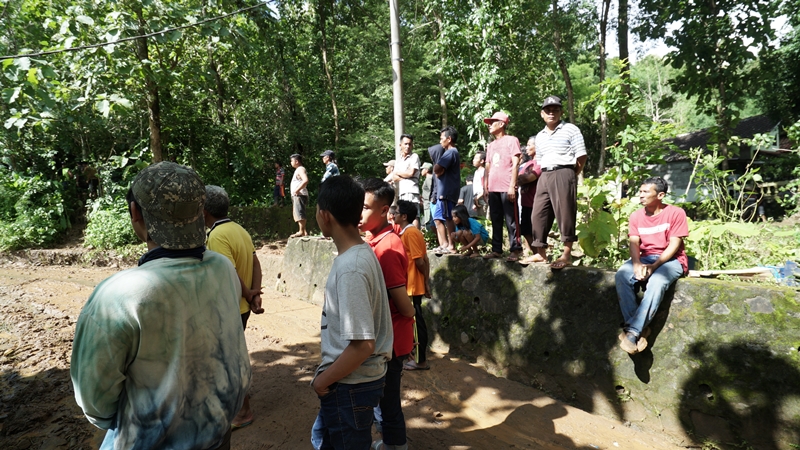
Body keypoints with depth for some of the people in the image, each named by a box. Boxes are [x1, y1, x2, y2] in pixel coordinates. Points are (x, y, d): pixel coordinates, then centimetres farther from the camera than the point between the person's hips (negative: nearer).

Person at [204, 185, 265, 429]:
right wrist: (255, 293, -9)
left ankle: (243, 411, 19)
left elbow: (231, 274, -27)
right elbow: (255, 263, 0)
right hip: (240, 306, 9)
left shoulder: (217, 236, -22)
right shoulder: (238, 229, 6)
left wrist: (249, 296, -13)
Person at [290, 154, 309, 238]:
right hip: (296, 196, 11)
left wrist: (297, 190, -24)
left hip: (299, 195, -11)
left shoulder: (300, 169, -9)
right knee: (296, 214, 12)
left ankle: (301, 231, -16)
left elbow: (305, 180, -25)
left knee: (299, 213, -14)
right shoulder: (298, 170, 22)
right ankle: (304, 231, 14)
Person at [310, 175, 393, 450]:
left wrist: (324, 380, -15)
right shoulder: (362, 253, 0)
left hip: (350, 386, -9)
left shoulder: (350, 268, -28)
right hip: (351, 380, 9)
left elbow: (363, 344, -29)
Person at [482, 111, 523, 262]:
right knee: (495, 221, 9)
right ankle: (496, 249, 14)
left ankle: (515, 250, 1)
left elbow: (515, 164, -6)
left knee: (511, 221, -4)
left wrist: (512, 186, -13)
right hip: (493, 189, 7)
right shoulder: (491, 145, 19)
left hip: (507, 188, -7)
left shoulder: (511, 140, 0)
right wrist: (485, 187, 13)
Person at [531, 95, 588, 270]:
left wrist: (571, 176, -2)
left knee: (565, 215, -6)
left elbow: (581, 156, -2)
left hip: (563, 174, -6)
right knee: (538, 215, 4)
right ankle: (541, 254, 12)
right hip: (544, 177, 6)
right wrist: (545, 175, 11)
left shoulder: (570, 129, 2)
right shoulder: (540, 136, 20)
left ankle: (567, 254, -1)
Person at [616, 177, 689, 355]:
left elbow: (674, 245, -11)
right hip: (644, 259, 4)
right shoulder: (636, 216, 7)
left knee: (657, 281, -37)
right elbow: (634, 243, -3)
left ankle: (633, 331, -36)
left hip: (670, 260, -4)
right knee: (622, 275, -28)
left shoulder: (676, 213, -5)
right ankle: (639, 328, -28)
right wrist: (637, 264, -23)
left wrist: (654, 266, -23)